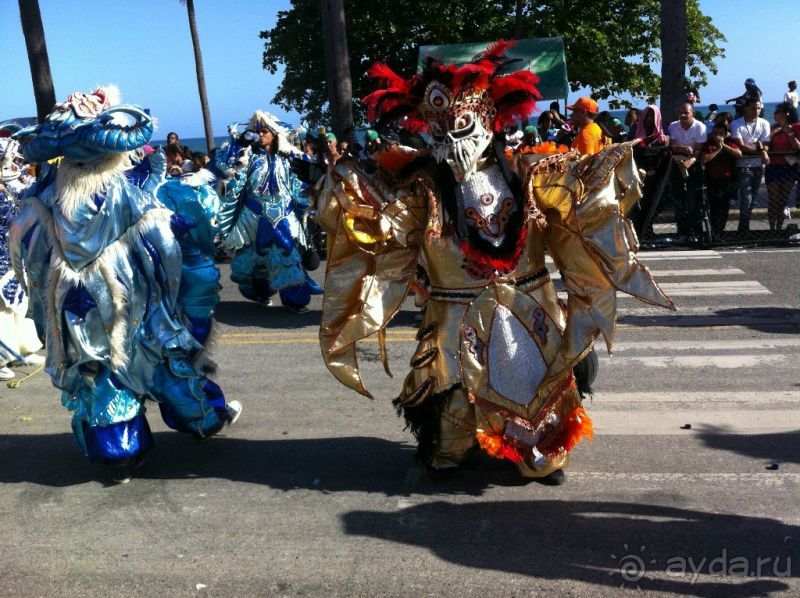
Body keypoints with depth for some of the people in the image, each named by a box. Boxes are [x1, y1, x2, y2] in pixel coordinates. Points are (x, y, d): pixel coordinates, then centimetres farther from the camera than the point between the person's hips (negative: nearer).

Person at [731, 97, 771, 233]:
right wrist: (760, 151, -16)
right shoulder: (736, 124, -6)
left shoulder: (764, 124, 4)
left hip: (758, 165, 4)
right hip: (743, 166, -4)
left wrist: (762, 147, -24)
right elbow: (741, 146, -13)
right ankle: (744, 228, 0)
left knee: (753, 197, 9)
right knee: (746, 198, -11)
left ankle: (743, 227, 21)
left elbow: (765, 147, 0)